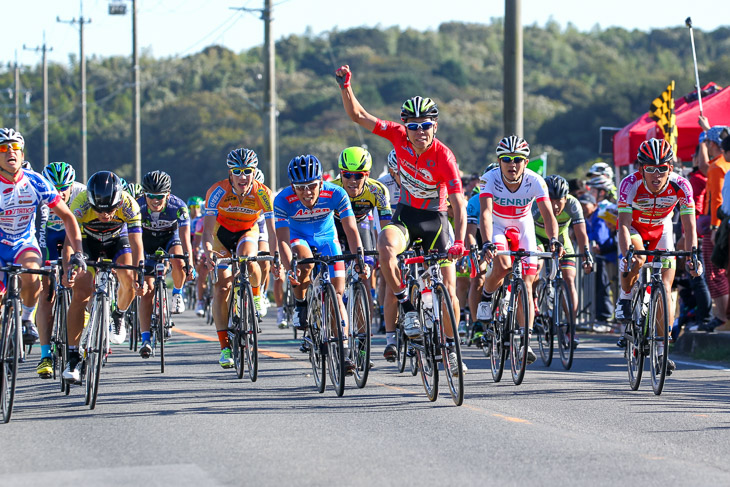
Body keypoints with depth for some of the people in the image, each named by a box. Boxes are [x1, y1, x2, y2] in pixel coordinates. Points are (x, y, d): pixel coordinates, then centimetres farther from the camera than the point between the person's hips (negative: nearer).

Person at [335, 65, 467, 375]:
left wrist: (459, 241, -40)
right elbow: (358, 116, -10)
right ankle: (407, 310, -21)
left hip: (435, 219, -2)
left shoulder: (444, 157, -24)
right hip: (405, 214, 2)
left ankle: (451, 349, 18)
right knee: (385, 247, -34)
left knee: (448, 289, -2)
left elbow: (459, 204, -28)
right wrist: (345, 87, -26)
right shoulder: (400, 136, -14)